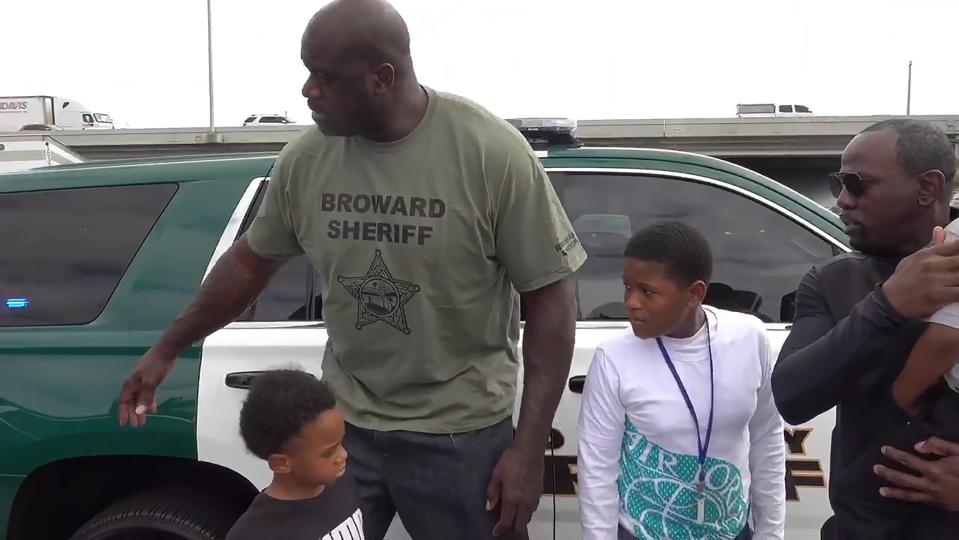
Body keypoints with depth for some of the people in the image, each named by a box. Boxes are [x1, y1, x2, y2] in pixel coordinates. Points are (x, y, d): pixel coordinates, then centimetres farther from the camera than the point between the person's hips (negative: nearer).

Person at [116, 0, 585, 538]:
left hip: (461, 434, -3)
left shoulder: (492, 151, -17)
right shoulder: (306, 157, -6)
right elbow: (252, 260, 10)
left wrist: (529, 448, -15)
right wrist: (167, 348, 16)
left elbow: (550, 293, -13)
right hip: (344, 423, 3)